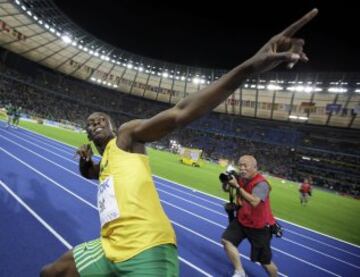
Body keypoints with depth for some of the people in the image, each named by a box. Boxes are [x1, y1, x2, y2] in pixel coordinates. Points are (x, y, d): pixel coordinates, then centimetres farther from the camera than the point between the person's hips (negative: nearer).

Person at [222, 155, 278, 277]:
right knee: (226, 240, -4)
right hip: (241, 220, 6)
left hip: (259, 226, -6)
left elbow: (254, 202, -44)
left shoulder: (261, 183, -28)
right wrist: (227, 181, -13)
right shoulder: (241, 179, -7)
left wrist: (237, 186, -40)